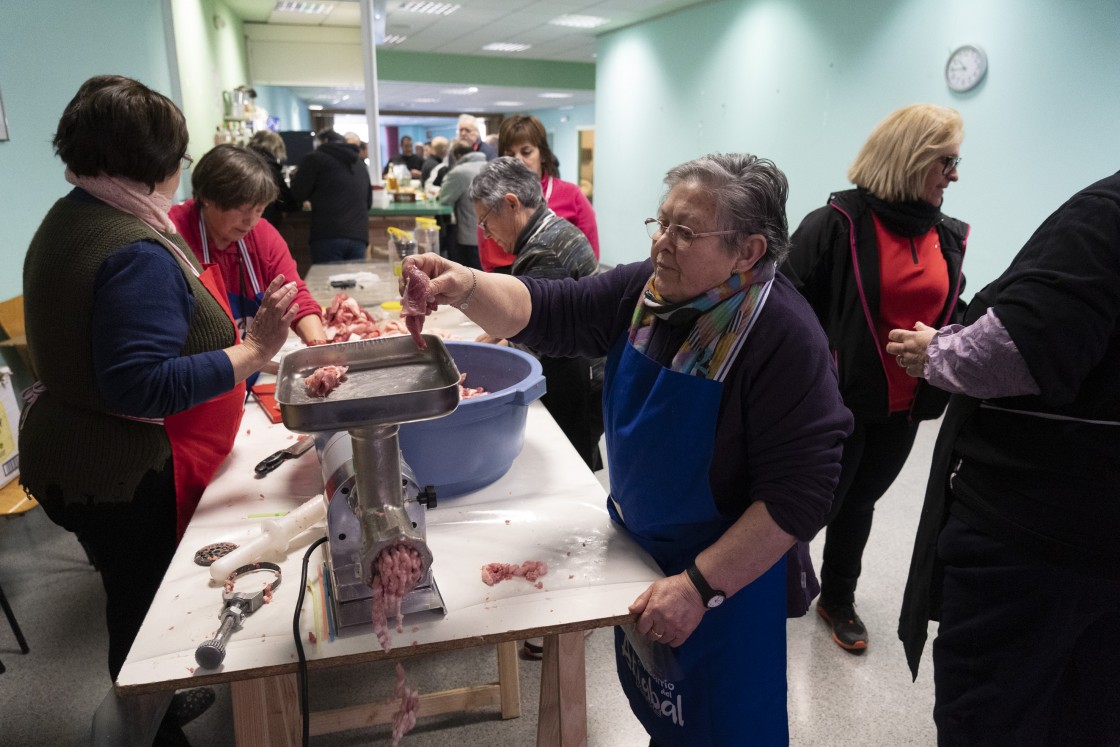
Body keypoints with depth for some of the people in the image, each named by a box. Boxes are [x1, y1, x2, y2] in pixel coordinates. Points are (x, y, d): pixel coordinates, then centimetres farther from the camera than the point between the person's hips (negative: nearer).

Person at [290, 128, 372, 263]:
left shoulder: (315, 158, 6)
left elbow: (298, 194, 7)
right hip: (359, 236, 5)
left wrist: (295, 176, 25)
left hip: (328, 236, -5)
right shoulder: (360, 163, 23)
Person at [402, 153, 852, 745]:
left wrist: (700, 585, -27)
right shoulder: (643, 291, -8)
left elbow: (800, 491, -27)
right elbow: (542, 310, -11)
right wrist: (467, 287, -32)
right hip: (637, 546, 6)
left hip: (729, 571, -6)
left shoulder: (782, 338, -27)